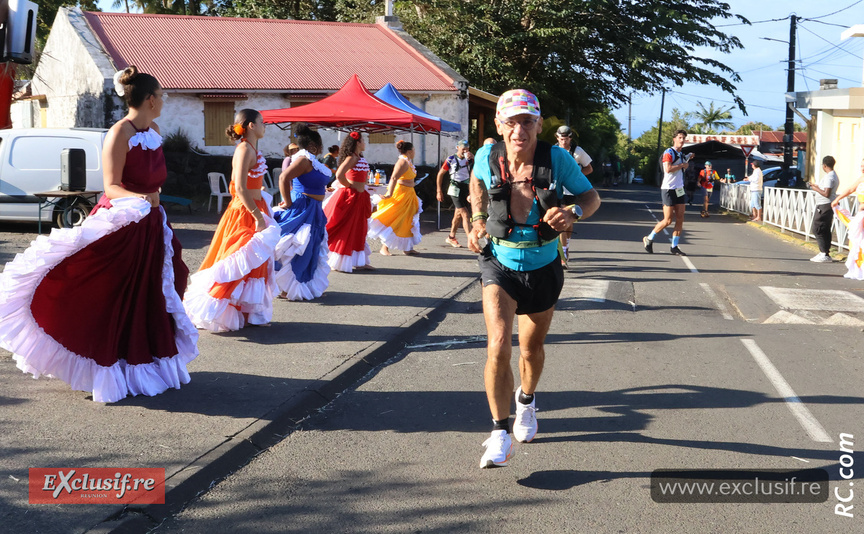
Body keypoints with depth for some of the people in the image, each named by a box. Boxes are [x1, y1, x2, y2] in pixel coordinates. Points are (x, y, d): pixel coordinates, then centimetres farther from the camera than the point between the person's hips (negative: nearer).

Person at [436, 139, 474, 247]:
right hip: (455, 189, -6)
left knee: (459, 214, 16)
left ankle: (451, 237, 30)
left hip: (465, 188, 6)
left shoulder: (468, 159, 7)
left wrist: (473, 158, -13)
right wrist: (439, 191, 0)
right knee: (465, 215, -13)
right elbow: (440, 174, 1)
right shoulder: (451, 159, -5)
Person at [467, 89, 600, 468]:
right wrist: (478, 220, 0)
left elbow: (591, 197, -6)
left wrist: (572, 214, -26)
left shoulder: (557, 159, -18)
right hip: (500, 265, -1)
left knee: (531, 350, 19)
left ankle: (527, 399, 52)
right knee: (498, 348, -20)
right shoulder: (488, 157, -14)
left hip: (543, 269, 1)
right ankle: (500, 435, -9)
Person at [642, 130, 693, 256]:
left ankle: (674, 246, 7)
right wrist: (682, 165, -12)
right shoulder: (669, 153, -10)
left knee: (680, 219, 1)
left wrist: (688, 159, 21)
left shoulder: (681, 155, 17)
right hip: (668, 190, -8)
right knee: (668, 220, -7)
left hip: (679, 190, 8)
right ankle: (648, 239, 10)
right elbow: (668, 169, -25)